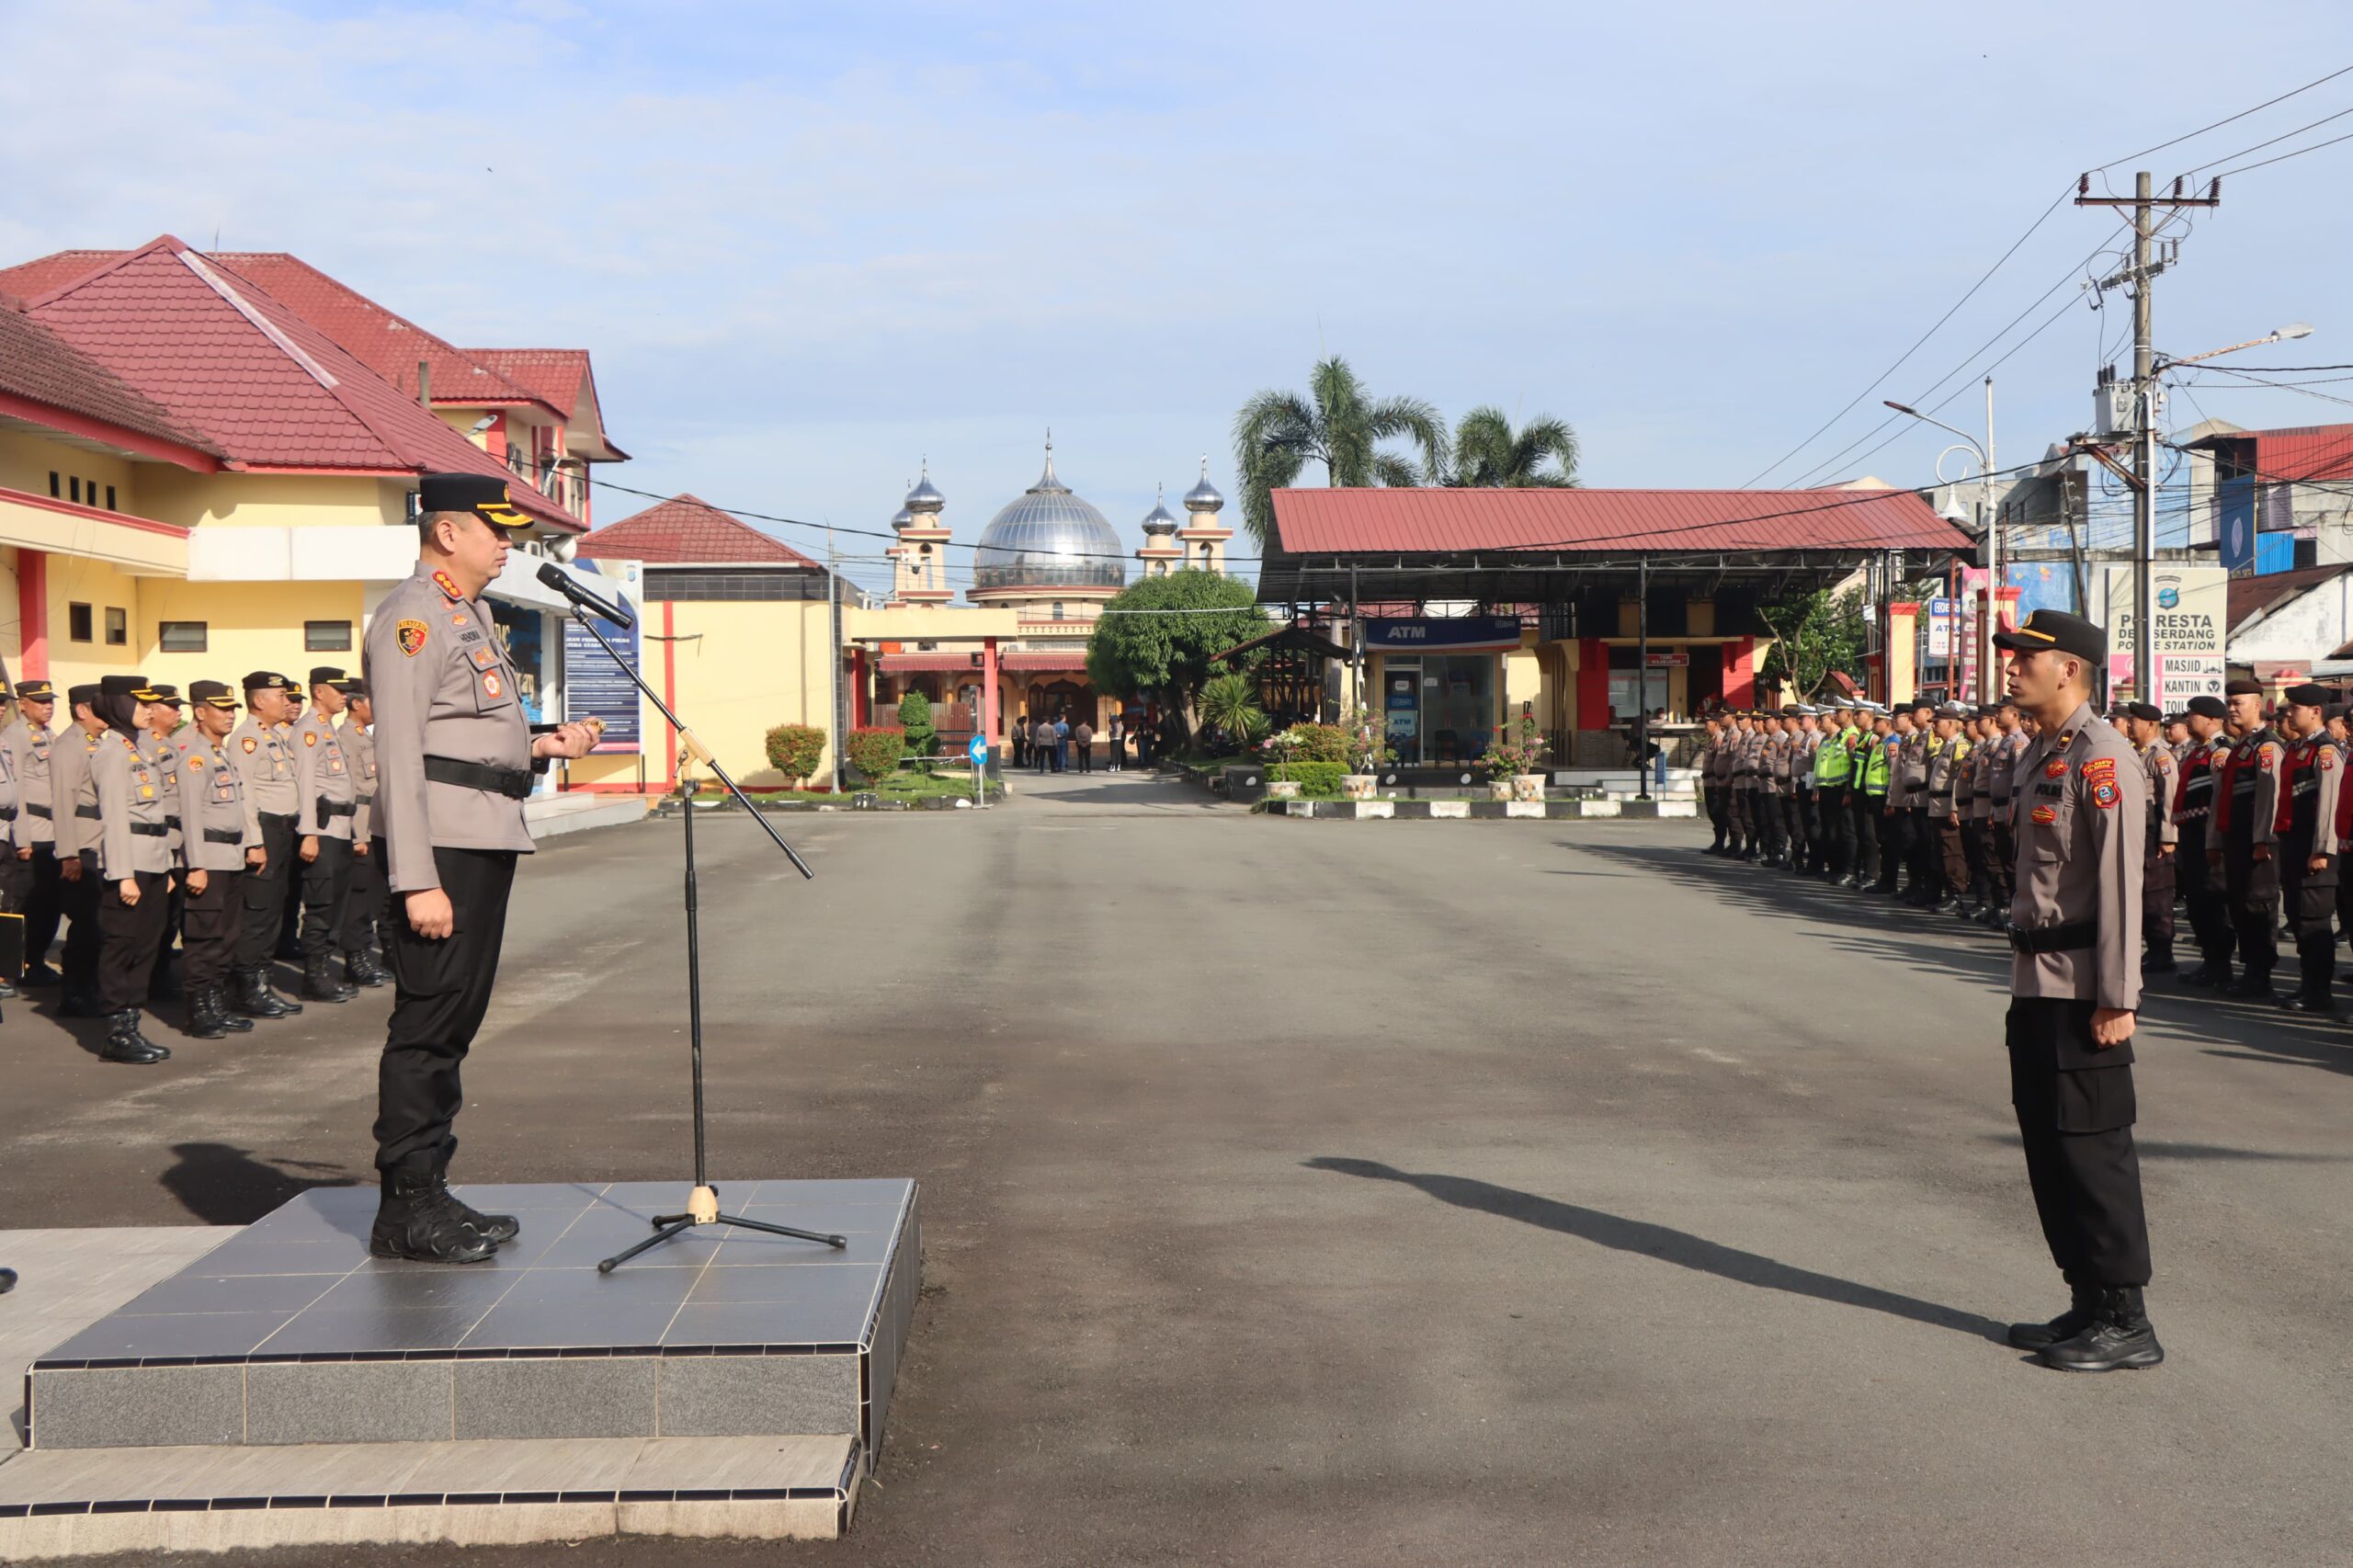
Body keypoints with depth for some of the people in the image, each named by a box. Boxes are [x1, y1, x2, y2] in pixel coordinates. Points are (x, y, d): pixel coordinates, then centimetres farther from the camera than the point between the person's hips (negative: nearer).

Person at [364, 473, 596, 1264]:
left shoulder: (470, 617, 21)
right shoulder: (412, 617, -11)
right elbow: (400, 754, -17)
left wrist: (542, 747, 10)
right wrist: (417, 879, -22)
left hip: (486, 842, 10)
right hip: (444, 845, -10)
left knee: (455, 1019, 13)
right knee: (429, 1021, -6)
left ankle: (428, 1195, 21)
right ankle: (407, 1209, 1)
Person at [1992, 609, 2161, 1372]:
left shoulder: (2102, 760, -15)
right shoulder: (2043, 756, 14)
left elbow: (2120, 886, -19)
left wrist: (2115, 1000, -20)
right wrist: (2027, 974, 18)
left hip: (2082, 990, -10)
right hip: (2038, 984, 10)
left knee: (2093, 1151, -3)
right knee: (2048, 1145, 14)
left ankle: (2127, 1322, 7)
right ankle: (2088, 1306, 25)